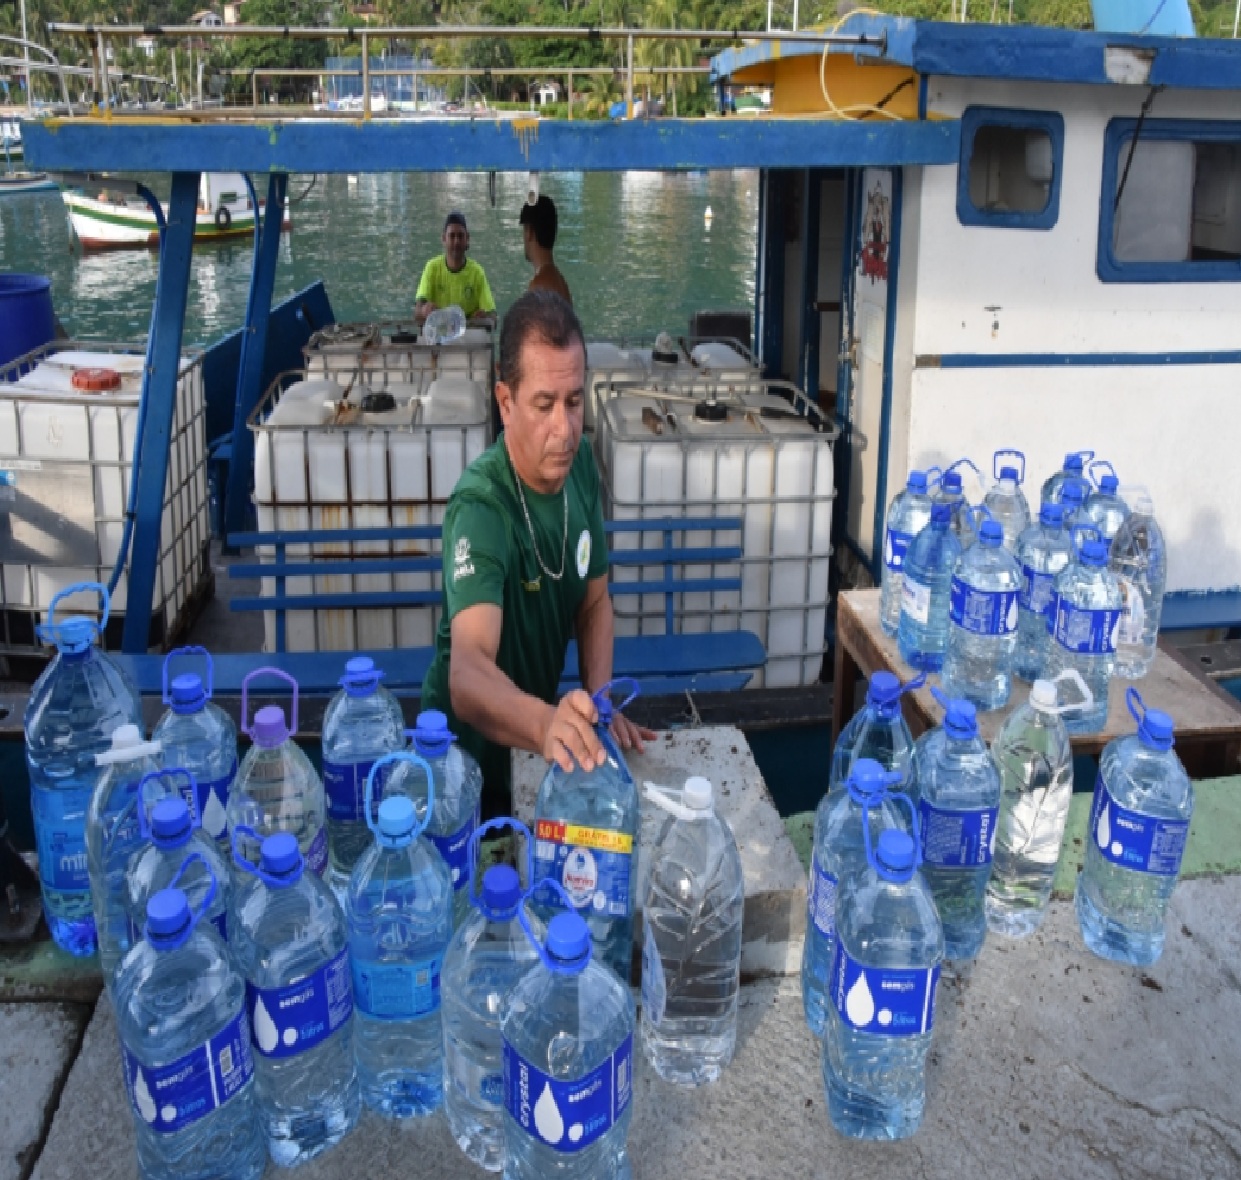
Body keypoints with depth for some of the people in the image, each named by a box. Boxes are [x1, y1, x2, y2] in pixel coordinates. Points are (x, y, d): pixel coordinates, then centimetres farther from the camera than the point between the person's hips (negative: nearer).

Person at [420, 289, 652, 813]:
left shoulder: (580, 465, -8)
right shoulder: (480, 508, -30)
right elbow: (467, 674, -44)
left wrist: (598, 705, -11)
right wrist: (546, 722, -63)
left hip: (537, 737, 5)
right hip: (474, 752, -5)